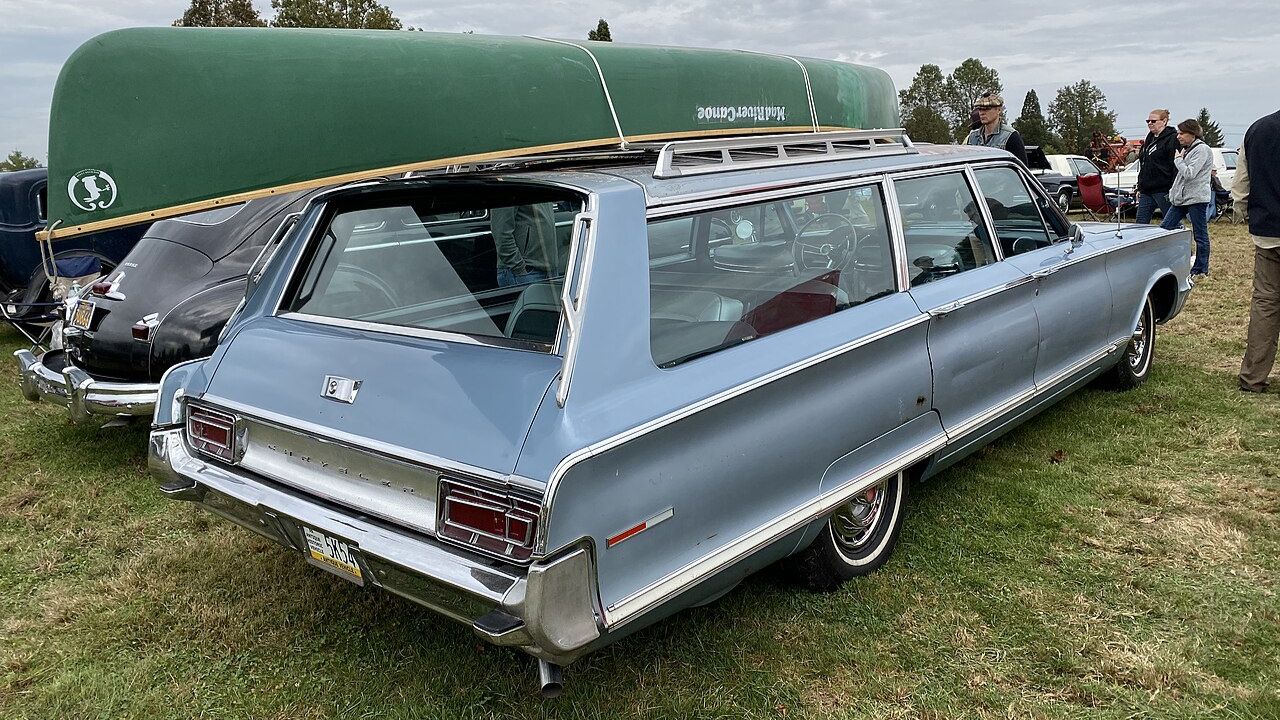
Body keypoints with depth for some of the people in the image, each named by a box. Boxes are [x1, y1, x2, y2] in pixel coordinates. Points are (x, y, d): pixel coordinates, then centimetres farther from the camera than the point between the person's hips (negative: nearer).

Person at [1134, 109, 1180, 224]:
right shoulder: (1149, 139, 18)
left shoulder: (1172, 139, -9)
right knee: (1140, 223, 6)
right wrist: (1139, 188, 19)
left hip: (1163, 190, -9)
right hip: (1146, 191, 9)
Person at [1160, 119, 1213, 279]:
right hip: (1181, 198, 9)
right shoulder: (1186, 149, 16)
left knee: (1200, 235, 1)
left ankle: (1201, 270, 8)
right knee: (1164, 228, 3)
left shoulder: (1202, 149, -12)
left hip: (1196, 198, -9)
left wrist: (1178, 159, -8)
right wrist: (1173, 192, 13)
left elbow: (1189, 173, -22)